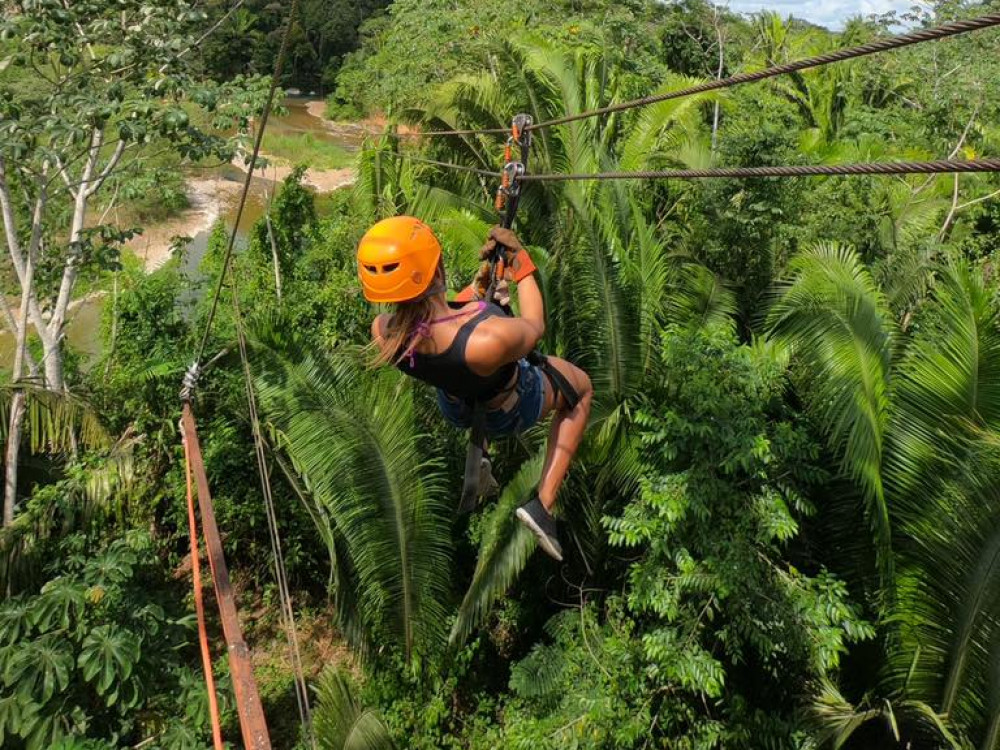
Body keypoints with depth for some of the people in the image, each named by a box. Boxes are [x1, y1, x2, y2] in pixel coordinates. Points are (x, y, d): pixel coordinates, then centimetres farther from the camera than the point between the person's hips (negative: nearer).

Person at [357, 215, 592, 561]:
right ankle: (543, 503, 17)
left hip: (455, 406, 5)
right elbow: (534, 327, -23)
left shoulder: (383, 332, -31)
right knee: (582, 388, 27)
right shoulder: (491, 340, -49)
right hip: (514, 410, -5)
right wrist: (521, 262, -12)